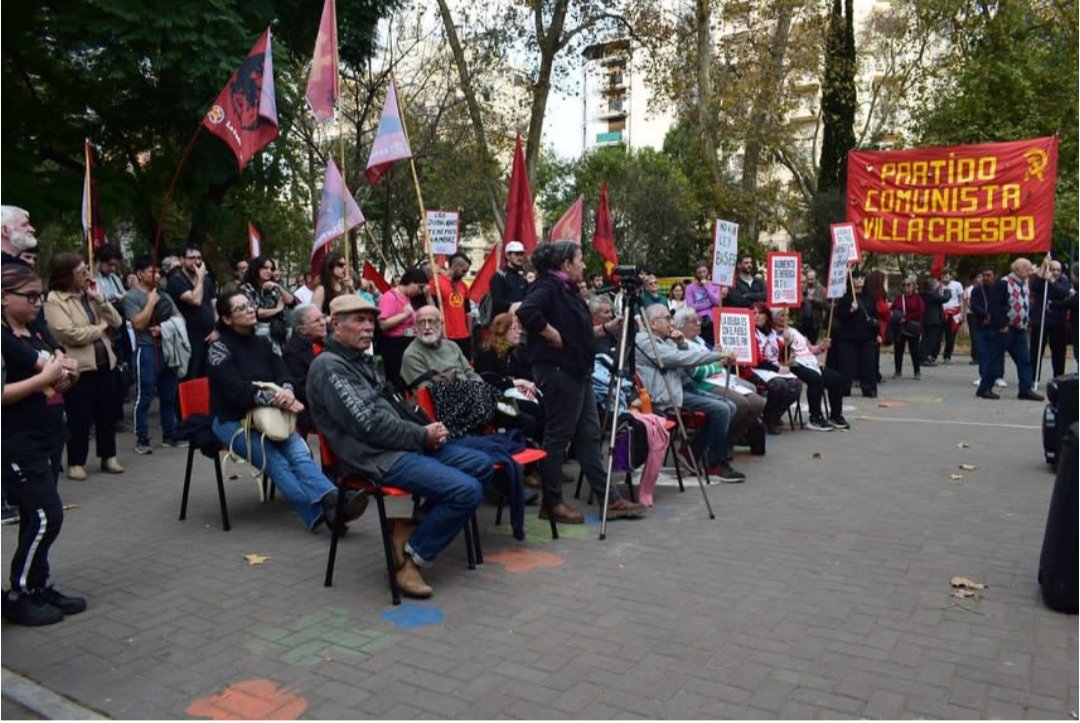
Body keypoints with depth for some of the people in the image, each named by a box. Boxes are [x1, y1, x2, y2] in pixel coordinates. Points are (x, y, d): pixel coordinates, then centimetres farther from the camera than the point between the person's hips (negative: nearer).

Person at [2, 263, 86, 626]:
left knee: (36, 518, 14)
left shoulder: (34, 335, 12)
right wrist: (45, 377, -21)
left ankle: (39, 586, 23)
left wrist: (62, 380, 3)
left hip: (47, 441, 8)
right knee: (46, 517, -7)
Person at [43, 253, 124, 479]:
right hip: (78, 367, -6)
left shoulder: (88, 294, 13)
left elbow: (116, 322, 7)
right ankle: (76, 462, 13)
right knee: (80, 417, 0)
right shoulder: (54, 300, -8)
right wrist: (99, 328, -6)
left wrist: (100, 299, -5)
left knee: (107, 412, 11)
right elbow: (70, 334, -20)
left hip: (104, 363, 6)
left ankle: (109, 457, 22)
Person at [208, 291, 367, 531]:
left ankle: (333, 499, -51)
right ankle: (323, 513, -45)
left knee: (299, 451, -27)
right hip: (231, 421, -4)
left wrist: (287, 392, -23)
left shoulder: (263, 342, 13)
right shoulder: (220, 347, -5)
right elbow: (237, 390, -18)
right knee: (276, 462, -28)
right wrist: (276, 399, -28)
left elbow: (284, 376, 2)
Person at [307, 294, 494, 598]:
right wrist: (423, 436, -10)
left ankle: (413, 527, 5)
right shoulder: (329, 367, -11)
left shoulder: (361, 360, 19)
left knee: (482, 465, 5)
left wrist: (426, 431, 0)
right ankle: (410, 556, -3)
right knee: (466, 490, -21)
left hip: (402, 445, 10)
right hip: (376, 458, -10)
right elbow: (369, 425, -18)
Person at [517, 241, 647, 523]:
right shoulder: (547, 286, -13)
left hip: (577, 371, 10)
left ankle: (610, 499, 15)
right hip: (557, 371, -10)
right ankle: (551, 503, 10)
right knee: (558, 436, -2)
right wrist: (553, 336, -22)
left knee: (589, 435, 10)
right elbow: (527, 312, -32)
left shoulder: (567, 289, 17)